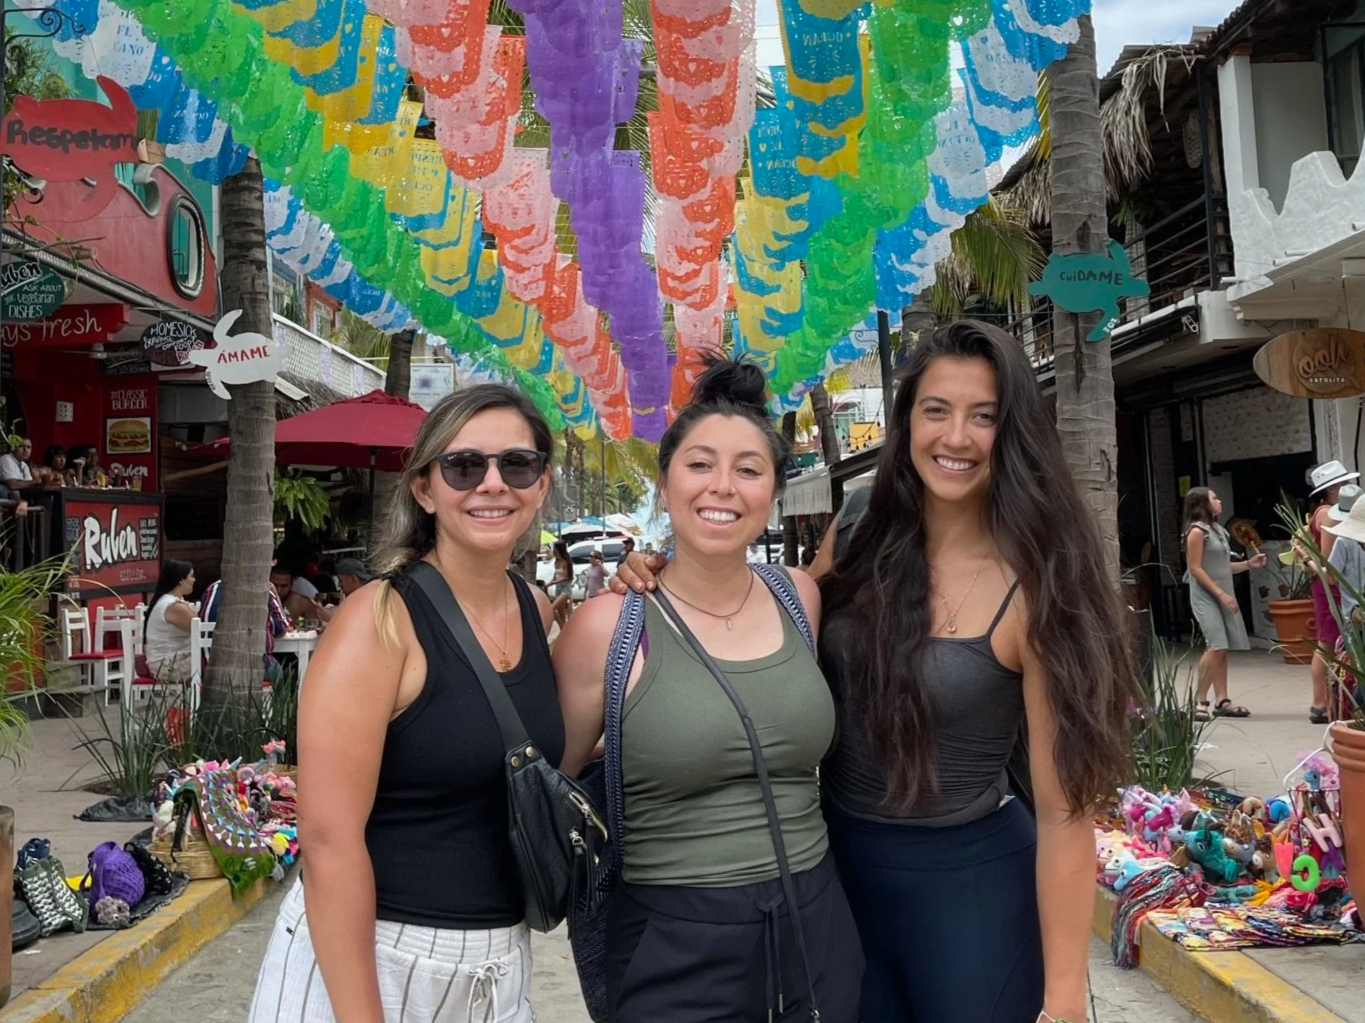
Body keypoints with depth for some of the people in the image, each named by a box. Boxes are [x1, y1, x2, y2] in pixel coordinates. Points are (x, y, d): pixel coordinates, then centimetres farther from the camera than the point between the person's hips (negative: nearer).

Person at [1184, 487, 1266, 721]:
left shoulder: (1217, 530, 17)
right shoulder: (1197, 531, -9)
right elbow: (1195, 569, -15)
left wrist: (1249, 564, 10)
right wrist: (1221, 594, -18)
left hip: (1223, 596, 9)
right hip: (1206, 597, -9)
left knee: (1222, 649, 5)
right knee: (1216, 647, -17)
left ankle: (1222, 701, 8)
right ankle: (1200, 702, -13)